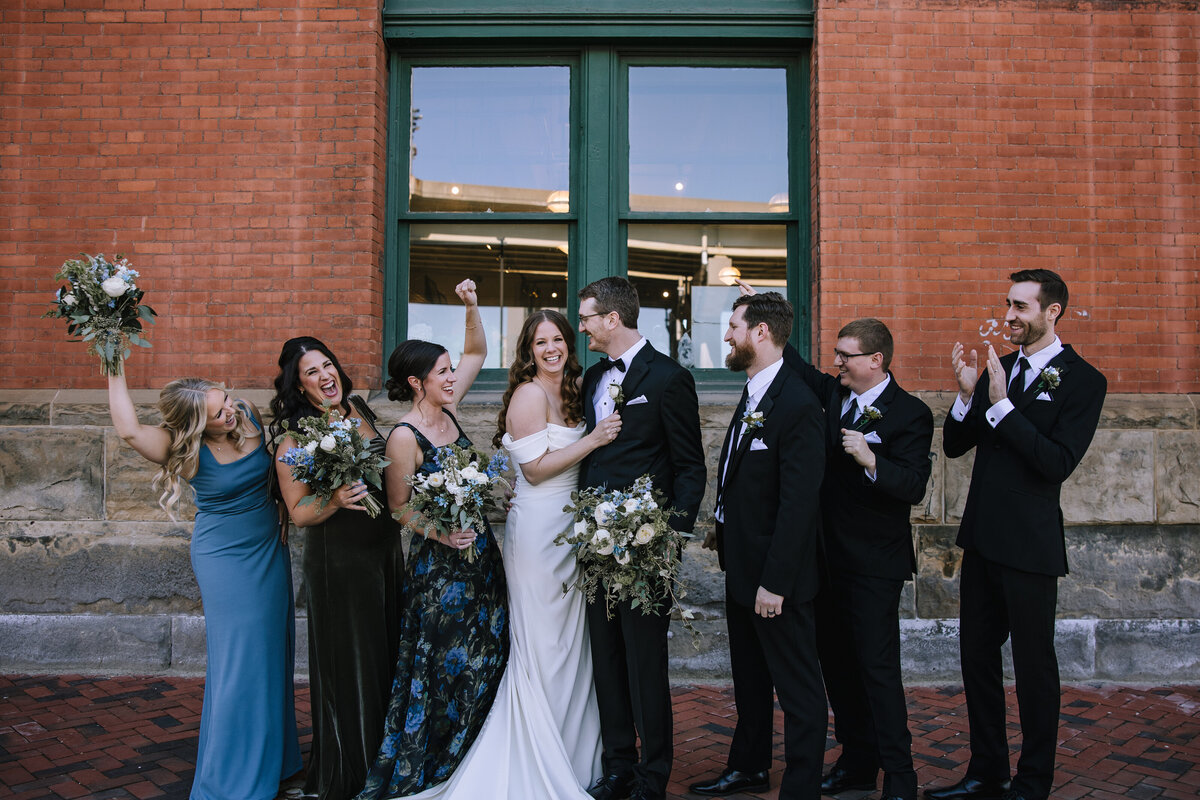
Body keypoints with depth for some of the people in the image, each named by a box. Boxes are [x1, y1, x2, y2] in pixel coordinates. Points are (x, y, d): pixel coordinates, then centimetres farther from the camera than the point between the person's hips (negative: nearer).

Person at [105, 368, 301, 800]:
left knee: (270, 655, 15)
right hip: (225, 558, -5)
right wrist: (115, 372, -33)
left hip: (269, 550, 5)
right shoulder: (187, 450, -20)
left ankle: (271, 758, 34)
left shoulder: (249, 415, -8)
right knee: (237, 661, -3)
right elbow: (128, 429, -39)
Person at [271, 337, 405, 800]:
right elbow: (299, 513, -12)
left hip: (384, 551, 6)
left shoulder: (358, 410, 4)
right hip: (337, 562, -6)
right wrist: (336, 502, -29)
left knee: (387, 653, 16)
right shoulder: (294, 438, -12)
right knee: (348, 662, 5)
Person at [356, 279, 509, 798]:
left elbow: (477, 353, 14)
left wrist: (472, 309, 1)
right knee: (443, 665, 1)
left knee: (485, 659, 12)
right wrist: (435, 532, -23)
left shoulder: (447, 410, 4)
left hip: (480, 555, 7)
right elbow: (398, 507, -9)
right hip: (439, 561, -7)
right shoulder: (405, 436, -15)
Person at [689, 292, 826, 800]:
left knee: (798, 689, 6)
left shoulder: (798, 405, -21)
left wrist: (775, 581, -24)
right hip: (741, 567, 10)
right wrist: (725, 526, 9)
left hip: (776, 575, -10)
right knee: (749, 677, 23)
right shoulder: (752, 394, 8)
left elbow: (798, 504, -24)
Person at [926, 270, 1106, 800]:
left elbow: (1059, 462, -19)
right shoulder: (999, 367, 9)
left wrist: (1001, 404, -23)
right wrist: (968, 394, -10)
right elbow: (954, 445, 7)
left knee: (1034, 665, 6)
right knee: (976, 656, 14)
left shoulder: (1082, 380, -8)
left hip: (1030, 543, -6)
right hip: (983, 538, 7)